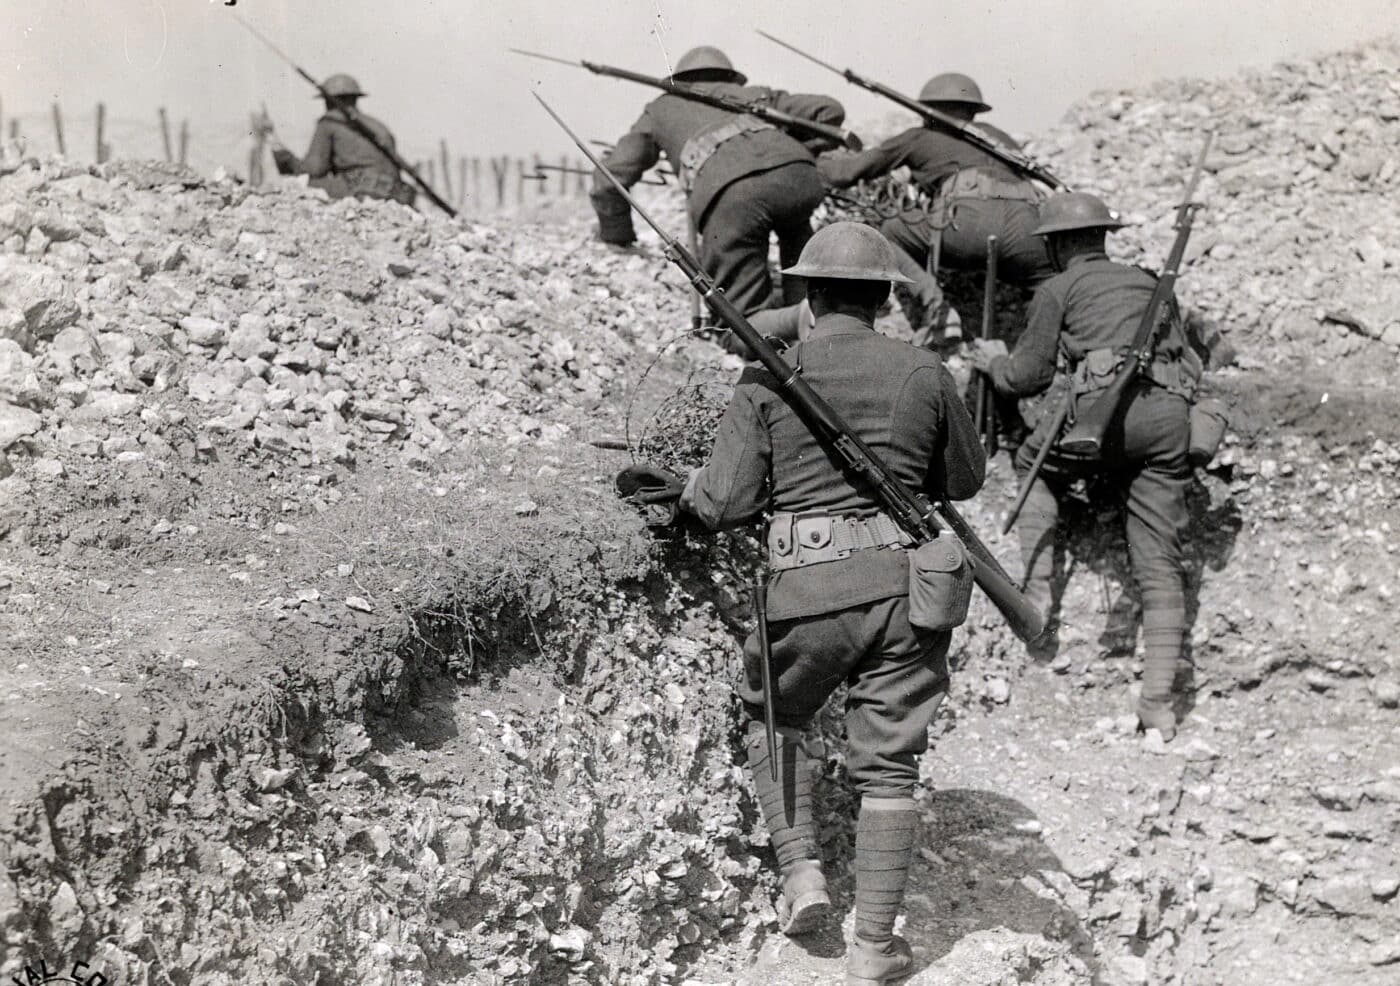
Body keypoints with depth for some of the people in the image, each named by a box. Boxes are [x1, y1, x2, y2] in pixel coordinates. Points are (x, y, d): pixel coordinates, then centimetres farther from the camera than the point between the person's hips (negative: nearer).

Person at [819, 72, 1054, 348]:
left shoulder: (920, 137, 29)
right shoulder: (995, 135, 38)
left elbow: (845, 173, 33)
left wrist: (827, 160, 56)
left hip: (967, 222, -3)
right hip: (1026, 226, 3)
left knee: (886, 236, 22)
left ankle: (929, 302, -2)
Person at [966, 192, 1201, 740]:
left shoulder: (1058, 289, 16)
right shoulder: (1150, 284, 31)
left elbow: (1028, 377, 14)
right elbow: (1192, 364, 29)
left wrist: (992, 361, 34)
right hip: (1171, 413, 4)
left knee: (1034, 465, 27)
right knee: (1159, 563, 6)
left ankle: (1036, 589, 11)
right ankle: (1157, 701, 0)